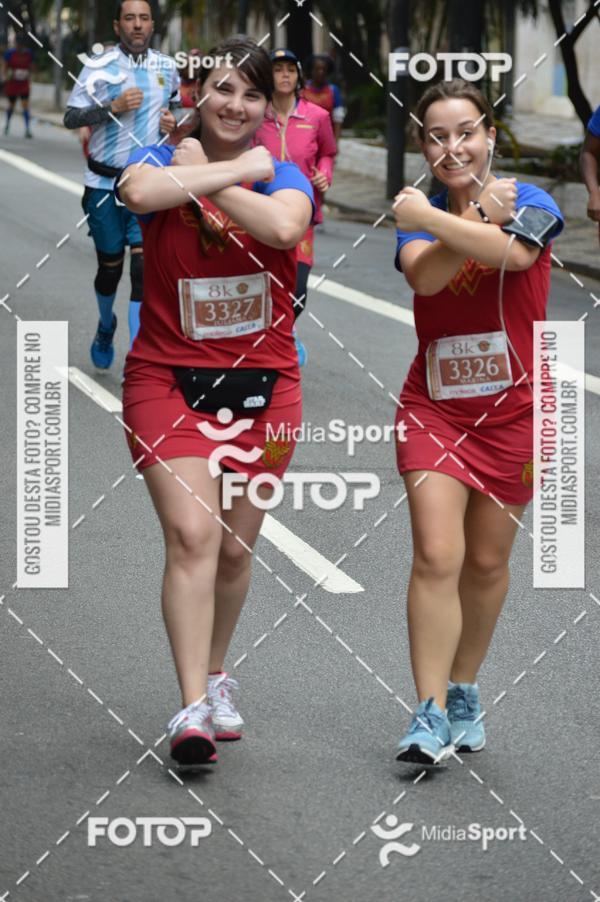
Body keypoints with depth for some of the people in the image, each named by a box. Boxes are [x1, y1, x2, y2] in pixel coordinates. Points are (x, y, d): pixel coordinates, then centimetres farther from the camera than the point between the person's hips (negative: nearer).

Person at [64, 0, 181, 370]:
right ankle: (106, 326, 41)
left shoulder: (167, 68, 5)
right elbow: (71, 118, -8)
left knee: (144, 264, -12)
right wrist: (113, 107, -21)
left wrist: (173, 121, 2)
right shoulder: (100, 67, -7)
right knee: (110, 266, 10)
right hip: (105, 183, -1)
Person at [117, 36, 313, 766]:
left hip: (262, 383, 2)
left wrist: (203, 178, -14)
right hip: (168, 378, -2)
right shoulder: (162, 159, 0)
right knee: (191, 533, -16)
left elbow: (284, 225, -24)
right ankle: (191, 709, -19)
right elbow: (141, 192, -27)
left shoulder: (281, 176, 1)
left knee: (235, 547, 10)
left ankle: (215, 675, 34)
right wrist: (240, 168, -18)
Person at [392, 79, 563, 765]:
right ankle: (431, 715, -11)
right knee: (436, 556, -12)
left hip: (512, 409, 0)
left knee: (487, 562, 9)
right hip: (433, 406, 1)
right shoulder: (420, 214, 3)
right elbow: (423, 275, -18)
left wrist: (434, 220, -28)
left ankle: (463, 691, 29)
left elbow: (514, 252, -28)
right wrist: (481, 218, -20)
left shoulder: (529, 203, -4)